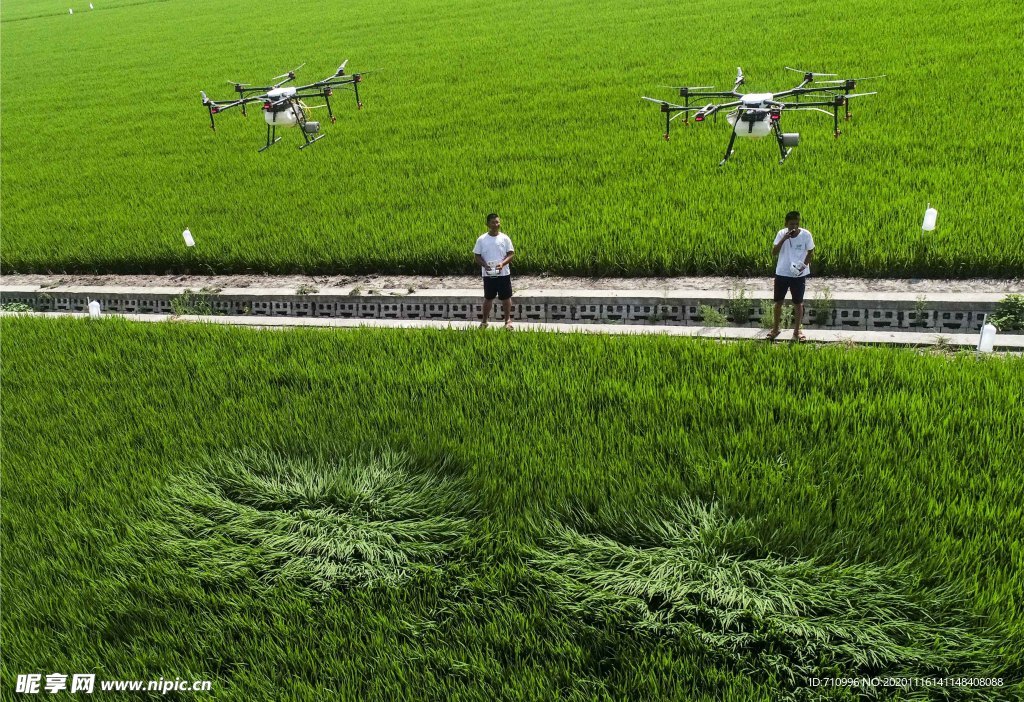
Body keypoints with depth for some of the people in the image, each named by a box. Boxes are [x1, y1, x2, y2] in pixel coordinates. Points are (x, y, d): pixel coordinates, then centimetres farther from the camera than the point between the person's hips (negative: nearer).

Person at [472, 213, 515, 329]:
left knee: (506, 297, 6)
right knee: (488, 298, 10)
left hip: (503, 273, 0)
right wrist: (484, 265, -17)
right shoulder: (481, 239, -1)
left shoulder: (505, 238, -2)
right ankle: (485, 321, 21)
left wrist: (502, 263, -19)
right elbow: (477, 256, 1)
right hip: (488, 274, 0)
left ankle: (508, 320, 18)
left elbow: (511, 253, -2)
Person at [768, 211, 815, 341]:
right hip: (782, 273, 1)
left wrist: (804, 265, -17)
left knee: (798, 303, 8)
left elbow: (811, 253, -1)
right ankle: (775, 328, 27)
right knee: (779, 301, 11)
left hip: (799, 275, -1)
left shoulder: (806, 234, -11)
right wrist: (783, 239, -25)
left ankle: (797, 331, 21)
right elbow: (774, 252, -13)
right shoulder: (781, 233, -8)